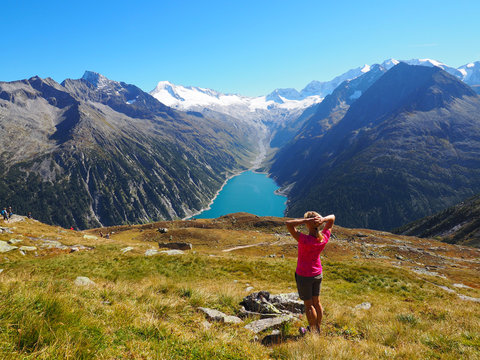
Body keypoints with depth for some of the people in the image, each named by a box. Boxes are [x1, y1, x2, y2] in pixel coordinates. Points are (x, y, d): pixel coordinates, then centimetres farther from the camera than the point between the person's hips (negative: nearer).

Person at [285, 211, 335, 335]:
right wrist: (323, 220, -23)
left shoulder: (305, 240, -31)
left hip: (304, 276, -6)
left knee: (308, 304, 13)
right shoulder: (324, 238, -14)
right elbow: (332, 217, -2)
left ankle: (313, 331, 29)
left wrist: (307, 220, -37)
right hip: (318, 274, 6)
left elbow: (288, 223, -36)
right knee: (316, 302, 22)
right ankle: (318, 328, 38)